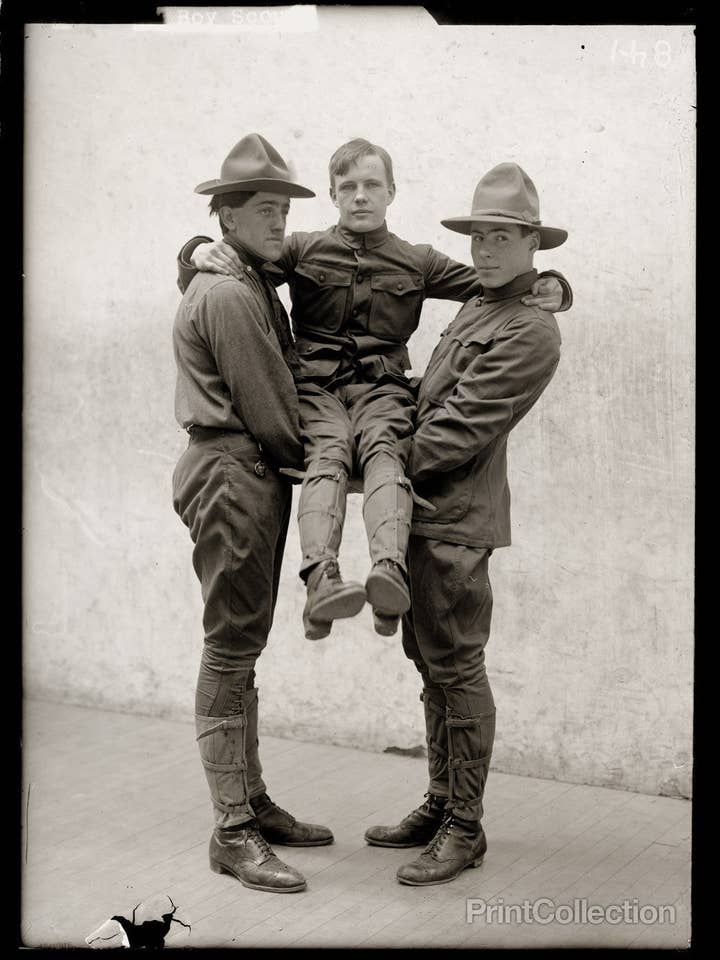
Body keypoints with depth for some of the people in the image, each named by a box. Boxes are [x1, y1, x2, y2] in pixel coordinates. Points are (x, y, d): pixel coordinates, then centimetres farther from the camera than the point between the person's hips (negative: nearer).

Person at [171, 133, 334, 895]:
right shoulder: (228, 296, -15)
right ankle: (232, 831, 0)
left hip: (258, 475, 10)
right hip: (232, 475, -10)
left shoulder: (254, 287, 18)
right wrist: (313, 461, -1)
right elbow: (267, 410, -16)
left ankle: (251, 801, 25)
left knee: (241, 647, 15)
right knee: (230, 649, -6)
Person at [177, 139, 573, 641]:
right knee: (328, 453, -34)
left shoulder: (417, 262, 22)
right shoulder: (302, 250, 20)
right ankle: (322, 580, -58)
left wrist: (548, 289, -2)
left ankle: (391, 570, -61)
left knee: (384, 450, -35)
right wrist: (201, 252, -6)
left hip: (382, 386, 1)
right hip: (315, 385, 0)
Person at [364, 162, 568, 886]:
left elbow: (459, 426, -17)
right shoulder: (480, 307, 17)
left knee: (456, 669, -3)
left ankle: (464, 829, 7)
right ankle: (440, 805, 26)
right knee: (432, 665, 15)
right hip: (425, 510, 9)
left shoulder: (529, 330, -13)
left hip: (456, 515, -9)